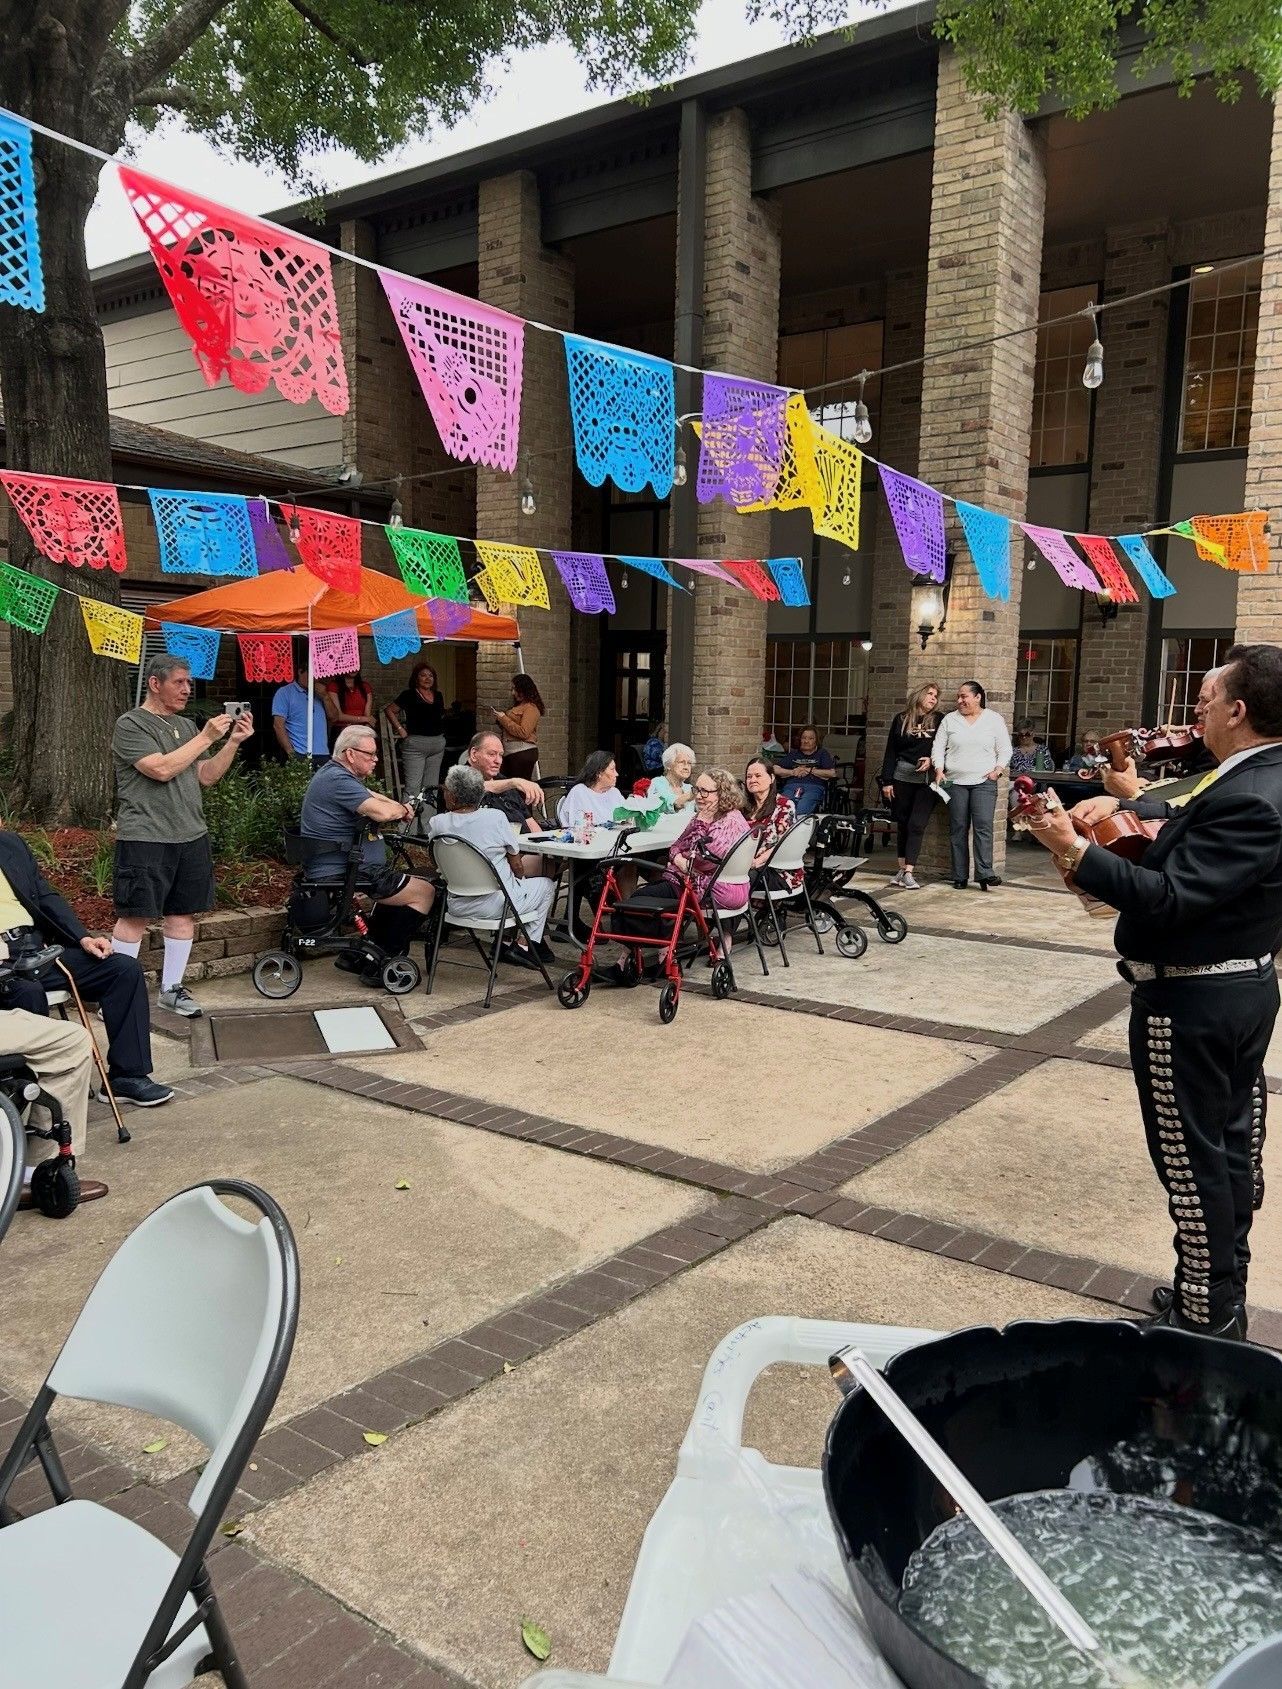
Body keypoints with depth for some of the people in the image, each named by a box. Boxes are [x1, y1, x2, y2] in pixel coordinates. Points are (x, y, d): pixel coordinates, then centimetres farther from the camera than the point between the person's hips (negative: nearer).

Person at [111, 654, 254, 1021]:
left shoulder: (187, 726, 16)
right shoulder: (131, 725, -5)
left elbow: (207, 777, 13)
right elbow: (161, 769, -17)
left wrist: (233, 742, 1)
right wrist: (207, 737, -15)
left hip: (191, 837, 7)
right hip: (145, 838, -7)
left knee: (184, 912, 9)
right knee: (136, 915, -4)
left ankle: (171, 988, 20)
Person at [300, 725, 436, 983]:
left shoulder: (333, 774, 18)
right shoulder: (338, 780, -18)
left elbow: (370, 796, 24)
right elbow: (380, 811, -28)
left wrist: (396, 807, 3)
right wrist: (401, 809, -5)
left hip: (333, 869, 12)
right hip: (341, 872, -12)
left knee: (399, 883, 27)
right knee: (424, 891, -9)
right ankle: (382, 966, -5)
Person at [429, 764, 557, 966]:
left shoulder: (436, 824, -10)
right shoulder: (495, 817, -18)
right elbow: (516, 865, -7)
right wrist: (520, 880, 15)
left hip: (458, 905, 5)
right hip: (495, 905, -5)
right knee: (547, 884, 21)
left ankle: (505, 942, 29)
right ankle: (524, 945, 17)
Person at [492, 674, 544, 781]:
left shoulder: (531, 708, -7)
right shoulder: (518, 706, 19)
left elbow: (524, 733, -18)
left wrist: (503, 718, -11)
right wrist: (499, 720, 8)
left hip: (523, 753, -9)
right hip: (509, 752, 9)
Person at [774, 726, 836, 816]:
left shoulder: (822, 754, 23)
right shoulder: (793, 754, 31)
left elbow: (832, 773, 6)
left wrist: (809, 770, 4)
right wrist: (792, 772, 3)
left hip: (814, 787, -2)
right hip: (791, 785, 3)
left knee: (800, 812, -37)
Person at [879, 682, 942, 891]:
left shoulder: (938, 720, 8)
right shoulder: (901, 719, 8)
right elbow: (890, 752, 7)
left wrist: (932, 760, -11)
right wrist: (887, 781, 2)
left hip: (927, 780, -1)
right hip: (902, 777, 1)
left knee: (917, 825, -10)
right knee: (902, 824, 6)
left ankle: (909, 872, -12)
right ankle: (902, 869, 14)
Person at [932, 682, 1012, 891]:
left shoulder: (994, 719, 6)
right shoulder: (950, 719, 9)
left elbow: (1005, 750, 8)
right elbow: (938, 747, 9)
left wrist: (997, 769, -6)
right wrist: (939, 770, -5)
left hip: (984, 782, -2)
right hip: (955, 781, 2)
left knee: (983, 825, -14)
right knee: (958, 829, 1)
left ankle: (985, 873, -17)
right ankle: (960, 877, 5)